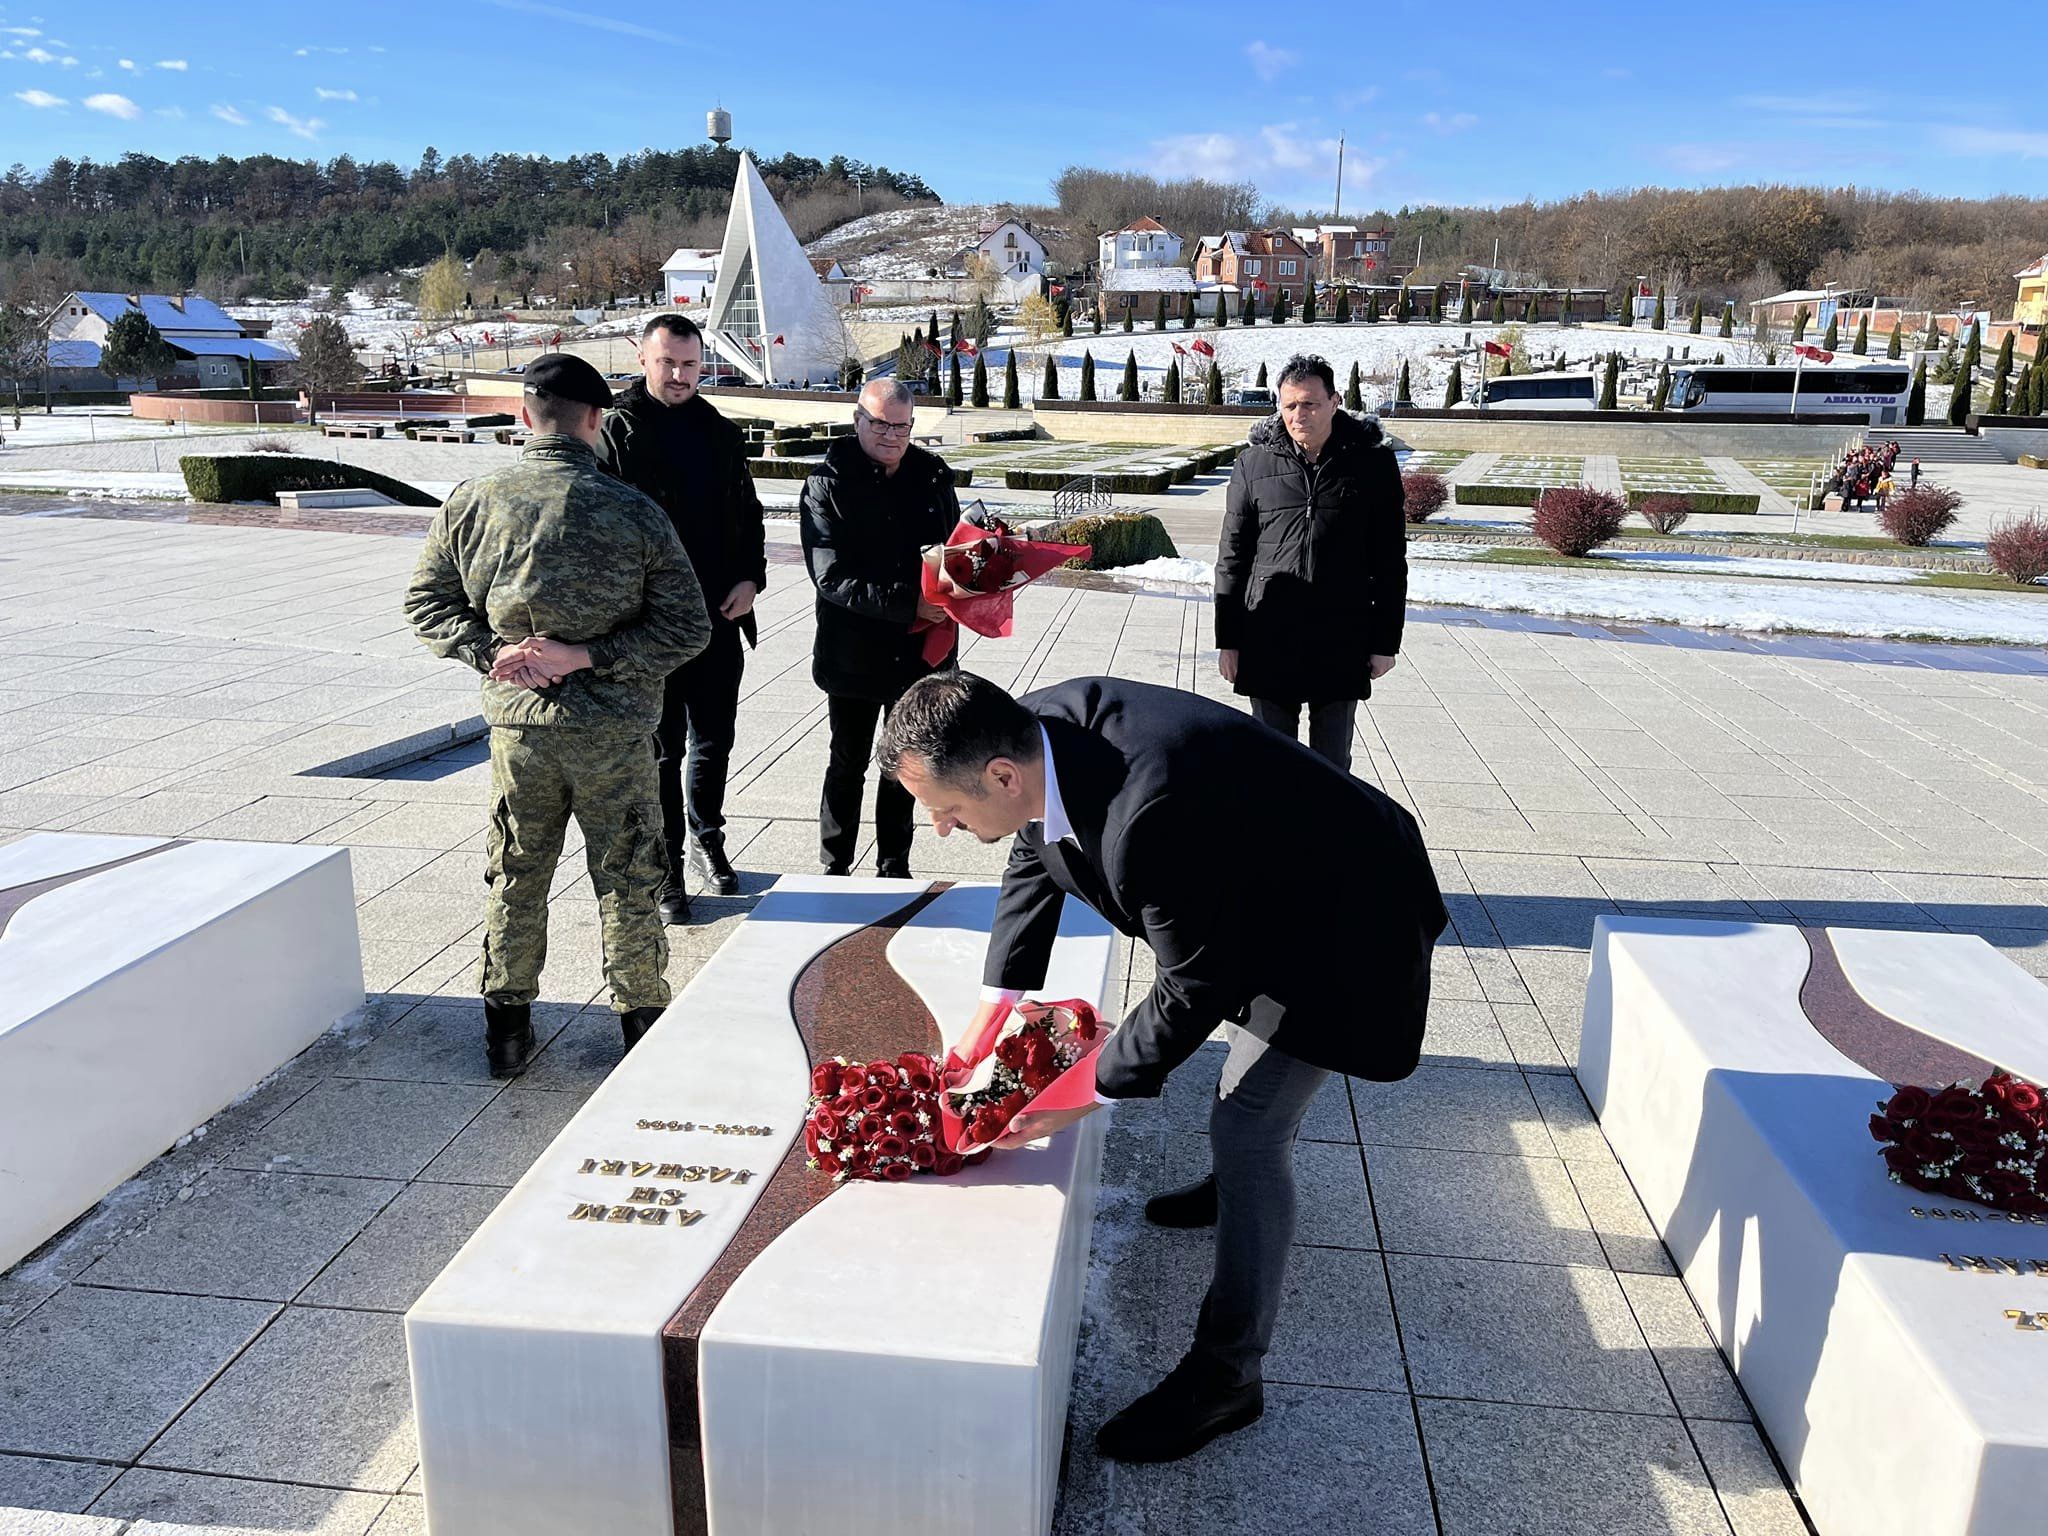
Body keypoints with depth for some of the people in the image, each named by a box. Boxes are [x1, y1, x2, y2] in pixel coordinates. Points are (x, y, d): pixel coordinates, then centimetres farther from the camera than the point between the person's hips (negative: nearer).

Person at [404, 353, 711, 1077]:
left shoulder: (471, 502, -4)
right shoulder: (635, 512, -11)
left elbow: (426, 601, 5)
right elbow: (688, 629, -10)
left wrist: (491, 651, -5)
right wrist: (587, 655, -12)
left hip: (516, 725, 2)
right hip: (613, 732, -2)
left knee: (515, 880, 17)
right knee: (626, 883, 12)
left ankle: (507, 1028, 30)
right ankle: (642, 1026, 24)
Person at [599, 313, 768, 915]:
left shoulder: (721, 433, 11)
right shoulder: (618, 432, -5)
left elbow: (748, 514, 17)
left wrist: (751, 578, 1)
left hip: (720, 618, 5)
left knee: (713, 743, 16)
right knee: (661, 752, 4)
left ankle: (705, 841, 36)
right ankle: (664, 870, 16)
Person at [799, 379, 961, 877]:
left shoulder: (933, 476, 1)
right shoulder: (828, 483, -11)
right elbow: (831, 577, -19)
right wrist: (911, 604, -27)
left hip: (918, 648, 4)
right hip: (853, 649, -3)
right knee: (848, 764, 10)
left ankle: (895, 868, 30)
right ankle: (834, 870, 25)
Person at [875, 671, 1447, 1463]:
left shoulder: (1152, 817, -43)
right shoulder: (1036, 728, -17)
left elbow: (1194, 987, -29)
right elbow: (1034, 861, 2)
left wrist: (1088, 1091, -19)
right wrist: (993, 1005, -2)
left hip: (1342, 917, -9)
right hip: (1261, 885, 9)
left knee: (1248, 1130, -7)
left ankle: (1225, 1373, 8)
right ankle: (1238, 1185, 59)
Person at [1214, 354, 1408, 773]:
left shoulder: (1373, 463, 0)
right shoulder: (1254, 463, 2)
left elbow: (1390, 562, 3)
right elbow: (1232, 557, 5)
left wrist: (1386, 642, 1)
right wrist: (1228, 640, 3)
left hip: (1342, 646, -1)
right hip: (1268, 644, 1)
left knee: (1333, 768, 10)